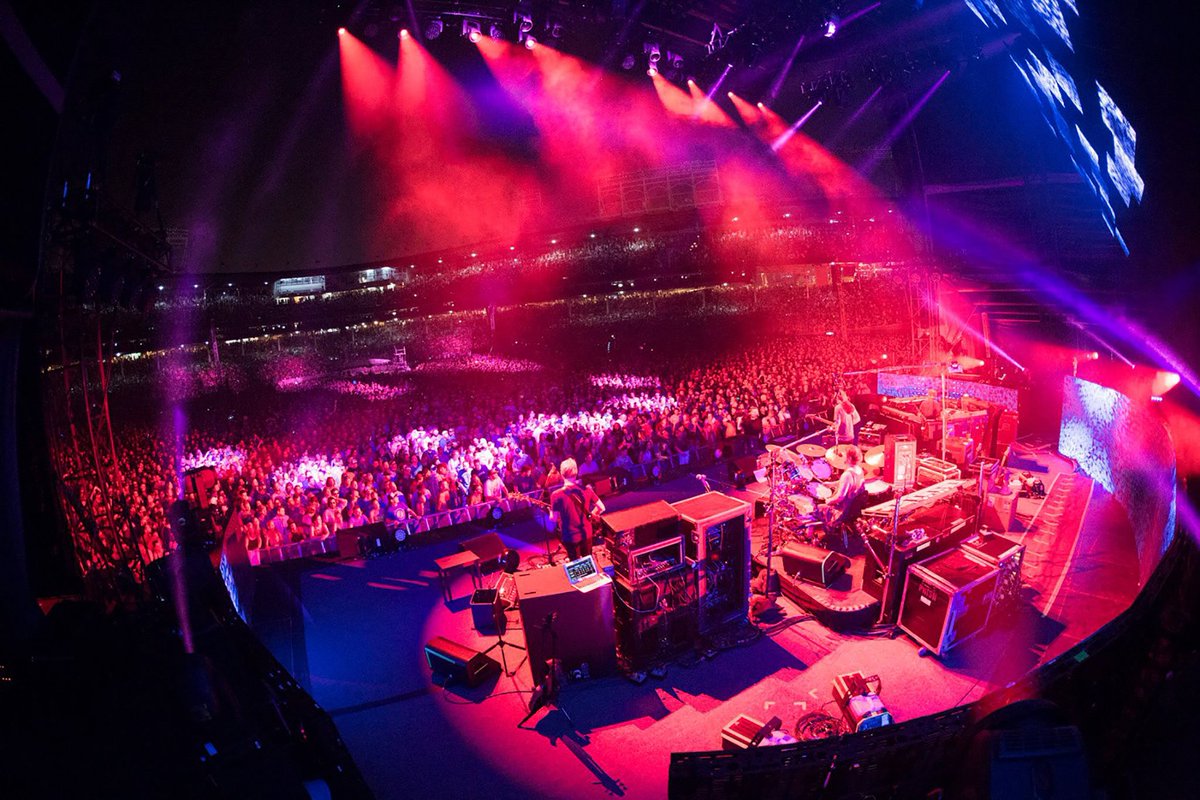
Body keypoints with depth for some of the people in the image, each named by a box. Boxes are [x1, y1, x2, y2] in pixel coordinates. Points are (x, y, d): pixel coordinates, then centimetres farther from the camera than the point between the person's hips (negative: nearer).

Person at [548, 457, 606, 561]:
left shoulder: (557, 495, -20)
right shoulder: (586, 489, -8)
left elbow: (554, 519, -15)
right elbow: (601, 507, -3)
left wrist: (550, 511, 5)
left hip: (570, 537, -3)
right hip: (586, 534, 3)